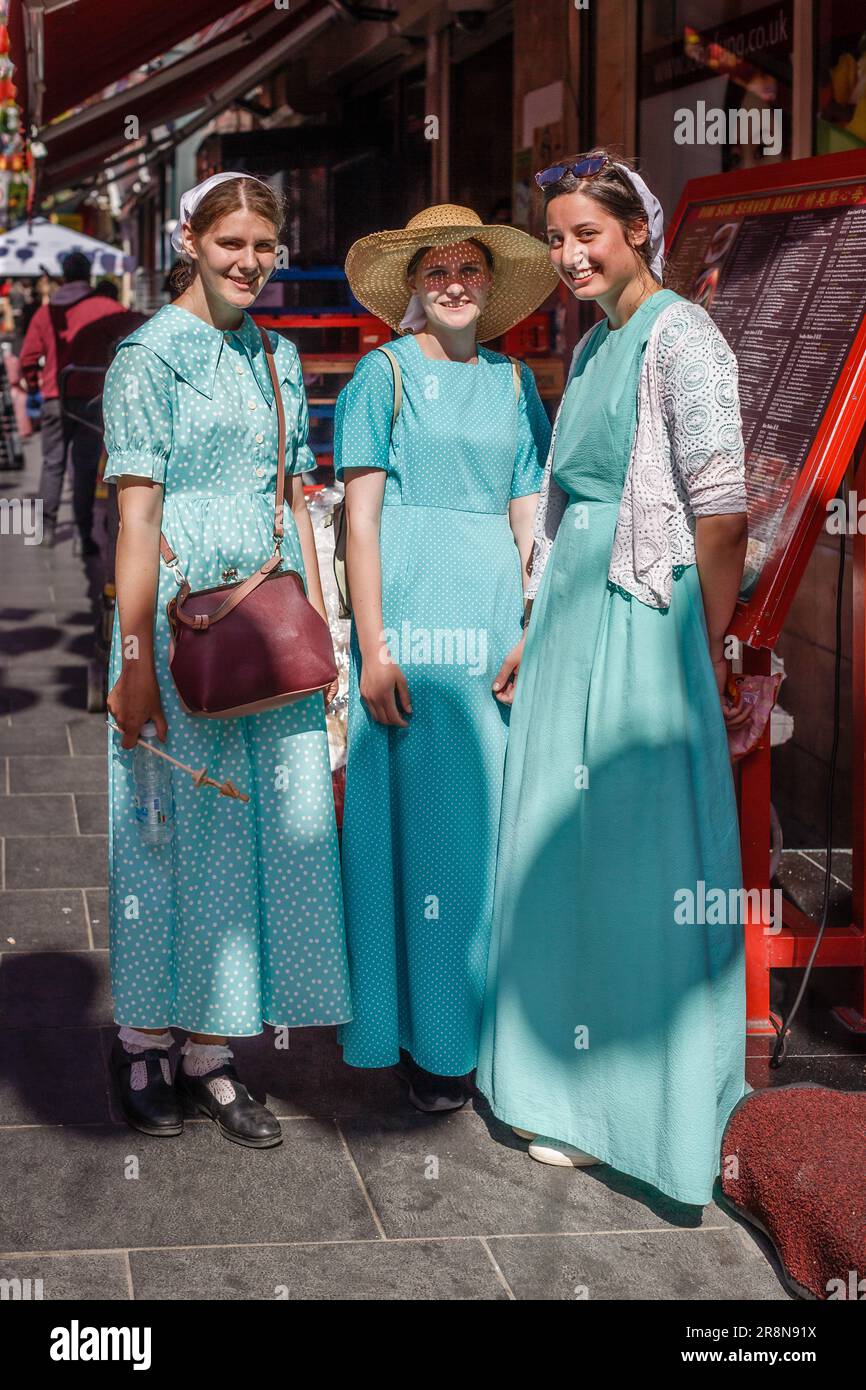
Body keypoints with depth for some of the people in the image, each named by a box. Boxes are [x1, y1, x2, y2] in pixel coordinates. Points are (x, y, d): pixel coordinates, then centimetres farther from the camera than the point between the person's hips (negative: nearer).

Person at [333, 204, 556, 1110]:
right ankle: (422, 1039, 9)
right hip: (410, 603, -4)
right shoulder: (385, 373, -1)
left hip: (498, 609, 4)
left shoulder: (514, 380, 13)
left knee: (492, 813, 7)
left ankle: (488, 1022, 19)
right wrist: (372, 649, -12)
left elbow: (528, 517, 12)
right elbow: (360, 518, -5)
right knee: (417, 814, -1)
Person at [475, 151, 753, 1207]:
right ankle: (569, 1081, 29)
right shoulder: (594, 345, 15)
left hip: (643, 621, -9)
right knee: (567, 842, 14)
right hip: (574, 608, 9)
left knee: (634, 850, -1)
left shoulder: (680, 338, -12)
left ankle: (642, 1103, 12)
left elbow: (722, 512, -18)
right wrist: (538, 635, 16)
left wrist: (712, 645, -12)